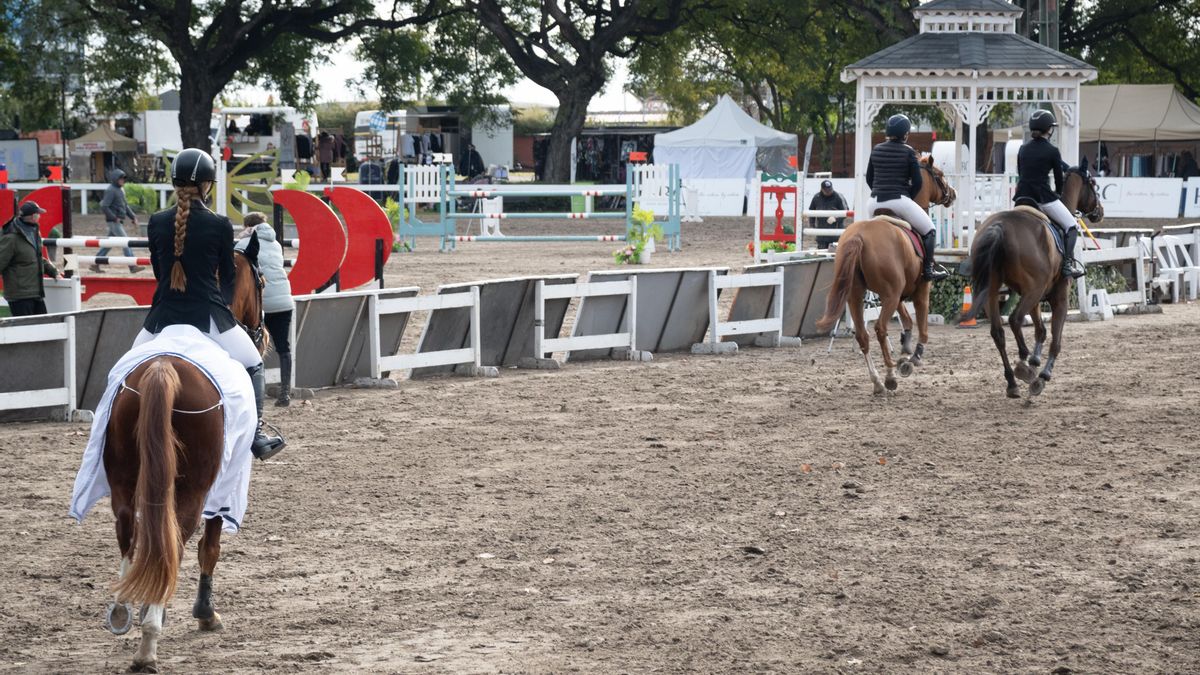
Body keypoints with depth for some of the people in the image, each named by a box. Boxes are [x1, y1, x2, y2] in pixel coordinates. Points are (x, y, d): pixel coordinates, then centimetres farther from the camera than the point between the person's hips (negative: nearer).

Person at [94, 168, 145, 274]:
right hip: (113, 221, -10)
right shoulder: (110, 190, -14)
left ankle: (95, 264, 19)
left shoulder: (120, 190, 16)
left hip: (118, 221, 10)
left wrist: (133, 217, 14)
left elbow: (125, 205, 23)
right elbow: (104, 206, -20)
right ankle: (133, 267, -13)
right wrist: (114, 218, -18)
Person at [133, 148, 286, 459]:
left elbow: (158, 270, 12)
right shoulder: (220, 226, -7)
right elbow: (227, 276, 6)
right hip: (209, 314, -2)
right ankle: (256, 438, 13)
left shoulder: (157, 222, 0)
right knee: (251, 367, 17)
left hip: (164, 315, 2)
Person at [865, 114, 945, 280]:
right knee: (929, 231, 8)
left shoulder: (876, 150, 10)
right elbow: (917, 183, -5)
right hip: (899, 201, -5)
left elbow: (869, 179, 16)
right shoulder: (908, 152, -4)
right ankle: (928, 269, -2)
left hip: (875, 203, 5)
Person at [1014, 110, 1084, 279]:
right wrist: (1058, 194, 22)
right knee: (1071, 226, 7)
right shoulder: (1052, 151, -6)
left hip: (1022, 197, 5)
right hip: (1043, 198, -5)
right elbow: (1059, 178, 2)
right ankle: (1068, 263, -5)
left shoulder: (1023, 150, 10)